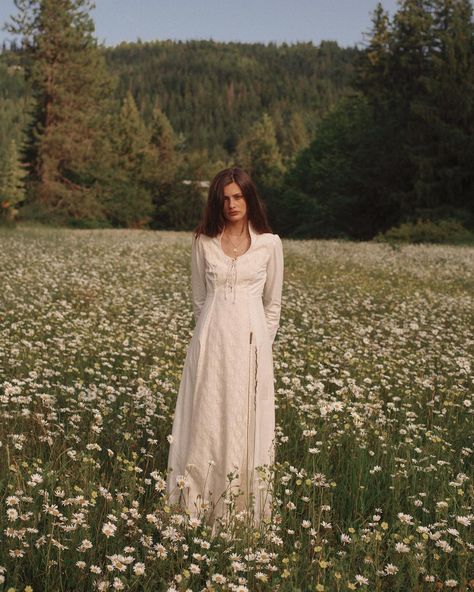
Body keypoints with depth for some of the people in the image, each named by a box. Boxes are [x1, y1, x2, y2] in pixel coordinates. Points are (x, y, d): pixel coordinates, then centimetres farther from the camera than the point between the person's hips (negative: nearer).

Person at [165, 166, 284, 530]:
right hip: (211, 341, 1)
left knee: (246, 422, 2)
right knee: (207, 420, 3)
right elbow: (199, 297, 14)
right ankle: (201, 505, 11)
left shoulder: (269, 243, 2)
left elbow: (273, 302, 9)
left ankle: (245, 508, 11)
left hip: (251, 341, -1)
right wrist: (213, 333, 12)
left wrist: (260, 343, 7)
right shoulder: (204, 241, 5)